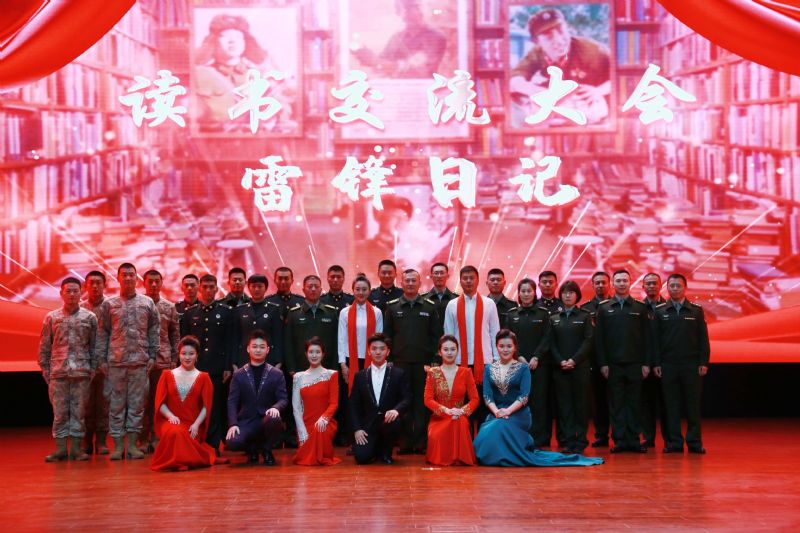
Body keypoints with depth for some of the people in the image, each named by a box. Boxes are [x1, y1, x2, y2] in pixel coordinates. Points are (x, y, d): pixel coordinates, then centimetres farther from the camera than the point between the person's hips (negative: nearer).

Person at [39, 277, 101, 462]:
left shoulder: (90, 318, 5)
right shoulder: (51, 318, 7)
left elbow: (95, 346, 7)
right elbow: (44, 346, 10)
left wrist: (93, 369, 1)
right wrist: (45, 369, 5)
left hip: (82, 373, 0)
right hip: (58, 373, 0)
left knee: (79, 412, 2)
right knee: (59, 412, 2)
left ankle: (76, 448, 8)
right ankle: (60, 448, 7)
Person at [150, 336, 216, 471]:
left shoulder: (203, 378, 11)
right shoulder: (167, 375, 13)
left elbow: (206, 406, 3)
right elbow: (160, 402, 6)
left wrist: (196, 424, -13)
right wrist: (171, 416, -13)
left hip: (193, 426, 0)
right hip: (171, 422, 0)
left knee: (184, 436, -34)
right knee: (174, 433, -37)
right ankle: (173, 461, -5)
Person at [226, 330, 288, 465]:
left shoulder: (276, 374, 7)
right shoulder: (238, 375, 8)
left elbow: (283, 398, 1)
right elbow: (232, 402, 2)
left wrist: (276, 408, -24)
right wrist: (233, 424, -14)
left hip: (266, 420, 0)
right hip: (246, 422, 0)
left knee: (274, 419, -38)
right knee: (232, 443, -31)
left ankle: (266, 450, -3)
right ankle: (252, 448, 9)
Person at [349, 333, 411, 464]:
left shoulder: (398, 374, 5)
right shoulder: (360, 376, 9)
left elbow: (407, 398, -2)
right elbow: (353, 404, 7)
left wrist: (396, 410, -24)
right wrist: (357, 429, -6)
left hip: (388, 420, -1)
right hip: (367, 425, 1)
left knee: (395, 423, -36)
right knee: (361, 457, -20)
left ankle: (385, 452, -3)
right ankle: (376, 449, 20)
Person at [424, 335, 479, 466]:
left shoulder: (465, 372, 7)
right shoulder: (433, 373, 6)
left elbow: (475, 399, 2)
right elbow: (428, 400, -3)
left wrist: (462, 411, -18)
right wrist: (446, 410, -20)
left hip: (460, 418, 0)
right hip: (439, 418, 0)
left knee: (460, 422, -38)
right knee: (437, 435, -35)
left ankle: (460, 457, -23)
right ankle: (442, 457, -5)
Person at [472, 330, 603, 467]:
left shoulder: (523, 368, 4)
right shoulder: (489, 369, 11)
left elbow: (524, 396, -6)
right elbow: (487, 395, 1)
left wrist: (507, 411, -20)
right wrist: (496, 411, -17)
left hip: (517, 414, -3)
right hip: (495, 414, 3)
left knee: (500, 427, -32)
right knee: (485, 434, -26)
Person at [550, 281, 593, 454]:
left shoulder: (584, 316, 6)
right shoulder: (554, 319, 13)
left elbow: (588, 341, -2)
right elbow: (552, 344, 8)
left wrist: (574, 360, -13)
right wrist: (560, 361, -8)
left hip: (580, 366, -2)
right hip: (560, 367, 2)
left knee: (580, 403, -1)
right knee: (564, 404, 1)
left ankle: (581, 441, 3)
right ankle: (569, 440, 4)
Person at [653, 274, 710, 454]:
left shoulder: (696, 310, 6)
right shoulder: (660, 311, 6)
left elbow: (703, 338, 4)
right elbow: (655, 339, 5)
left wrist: (704, 363, -3)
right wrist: (656, 363, -2)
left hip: (691, 365, 0)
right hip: (668, 365, 1)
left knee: (692, 404, 2)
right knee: (671, 404, 2)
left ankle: (694, 442, 8)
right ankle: (673, 442, 8)